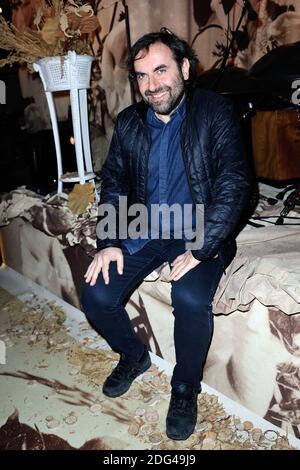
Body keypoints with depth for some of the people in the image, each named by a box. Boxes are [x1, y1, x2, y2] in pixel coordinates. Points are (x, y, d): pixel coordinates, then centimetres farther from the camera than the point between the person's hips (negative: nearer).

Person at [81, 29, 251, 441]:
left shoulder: (214, 112, -9)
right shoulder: (129, 121, 5)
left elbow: (234, 182, -16)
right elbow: (114, 181, 9)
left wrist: (199, 249, -24)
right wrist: (108, 242, -5)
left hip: (199, 232, -4)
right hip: (143, 231, 5)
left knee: (191, 299, -31)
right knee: (96, 295, -12)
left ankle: (186, 387, 0)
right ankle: (134, 356, 20)